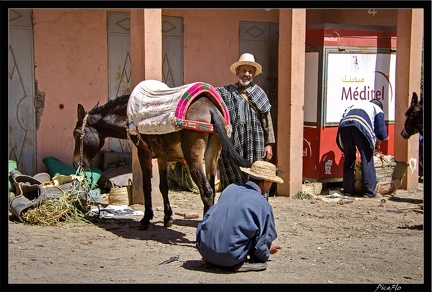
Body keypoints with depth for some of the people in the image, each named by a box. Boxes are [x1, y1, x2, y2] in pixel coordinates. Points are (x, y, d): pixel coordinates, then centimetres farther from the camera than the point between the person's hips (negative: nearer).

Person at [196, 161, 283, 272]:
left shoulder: (231, 188, 10)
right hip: (230, 257, -5)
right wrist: (267, 251, 26)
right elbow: (261, 244, -1)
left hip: (203, 248, 5)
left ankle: (211, 260, 15)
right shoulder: (264, 206, -4)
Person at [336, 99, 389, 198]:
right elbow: (381, 133, 18)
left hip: (344, 124, 4)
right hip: (361, 126, -4)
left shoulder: (355, 105, 41)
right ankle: (369, 192, 2)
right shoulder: (377, 109, 28)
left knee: (349, 159, 14)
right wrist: (377, 145, 37)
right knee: (367, 159, 3)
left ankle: (348, 190, 16)